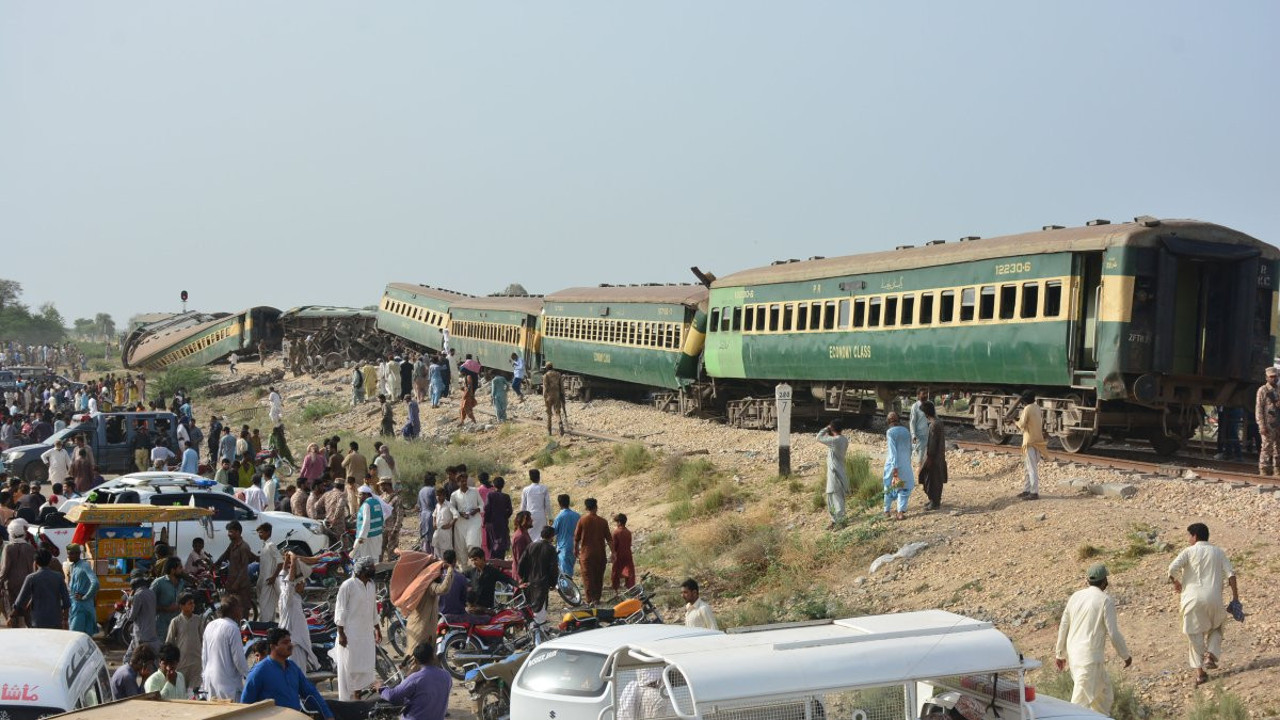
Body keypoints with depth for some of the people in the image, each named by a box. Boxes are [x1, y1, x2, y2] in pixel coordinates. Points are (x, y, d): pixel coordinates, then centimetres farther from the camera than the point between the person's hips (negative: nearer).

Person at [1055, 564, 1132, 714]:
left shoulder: (1076, 596, 7)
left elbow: (1063, 626, 12)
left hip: (1074, 653, 7)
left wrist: (1060, 654, 21)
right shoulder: (1106, 600, -10)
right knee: (1081, 701, -8)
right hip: (1090, 656, -7)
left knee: (1103, 687, 25)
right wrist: (1125, 655, 5)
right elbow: (1113, 633, -10)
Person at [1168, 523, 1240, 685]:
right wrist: (1235, 597, 4)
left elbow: (1173, 568, -12)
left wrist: (1176, 583, 8)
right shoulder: (1218, 552, 12)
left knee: (1195, 635, 8)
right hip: (1213, 597, 2)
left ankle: (1199, 672, 6)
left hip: (1193, 598, -2)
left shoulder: (1189, 551, 2)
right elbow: (1230, 574, 3)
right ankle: (1210, 656, 4)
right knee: (1216, 628, 26)